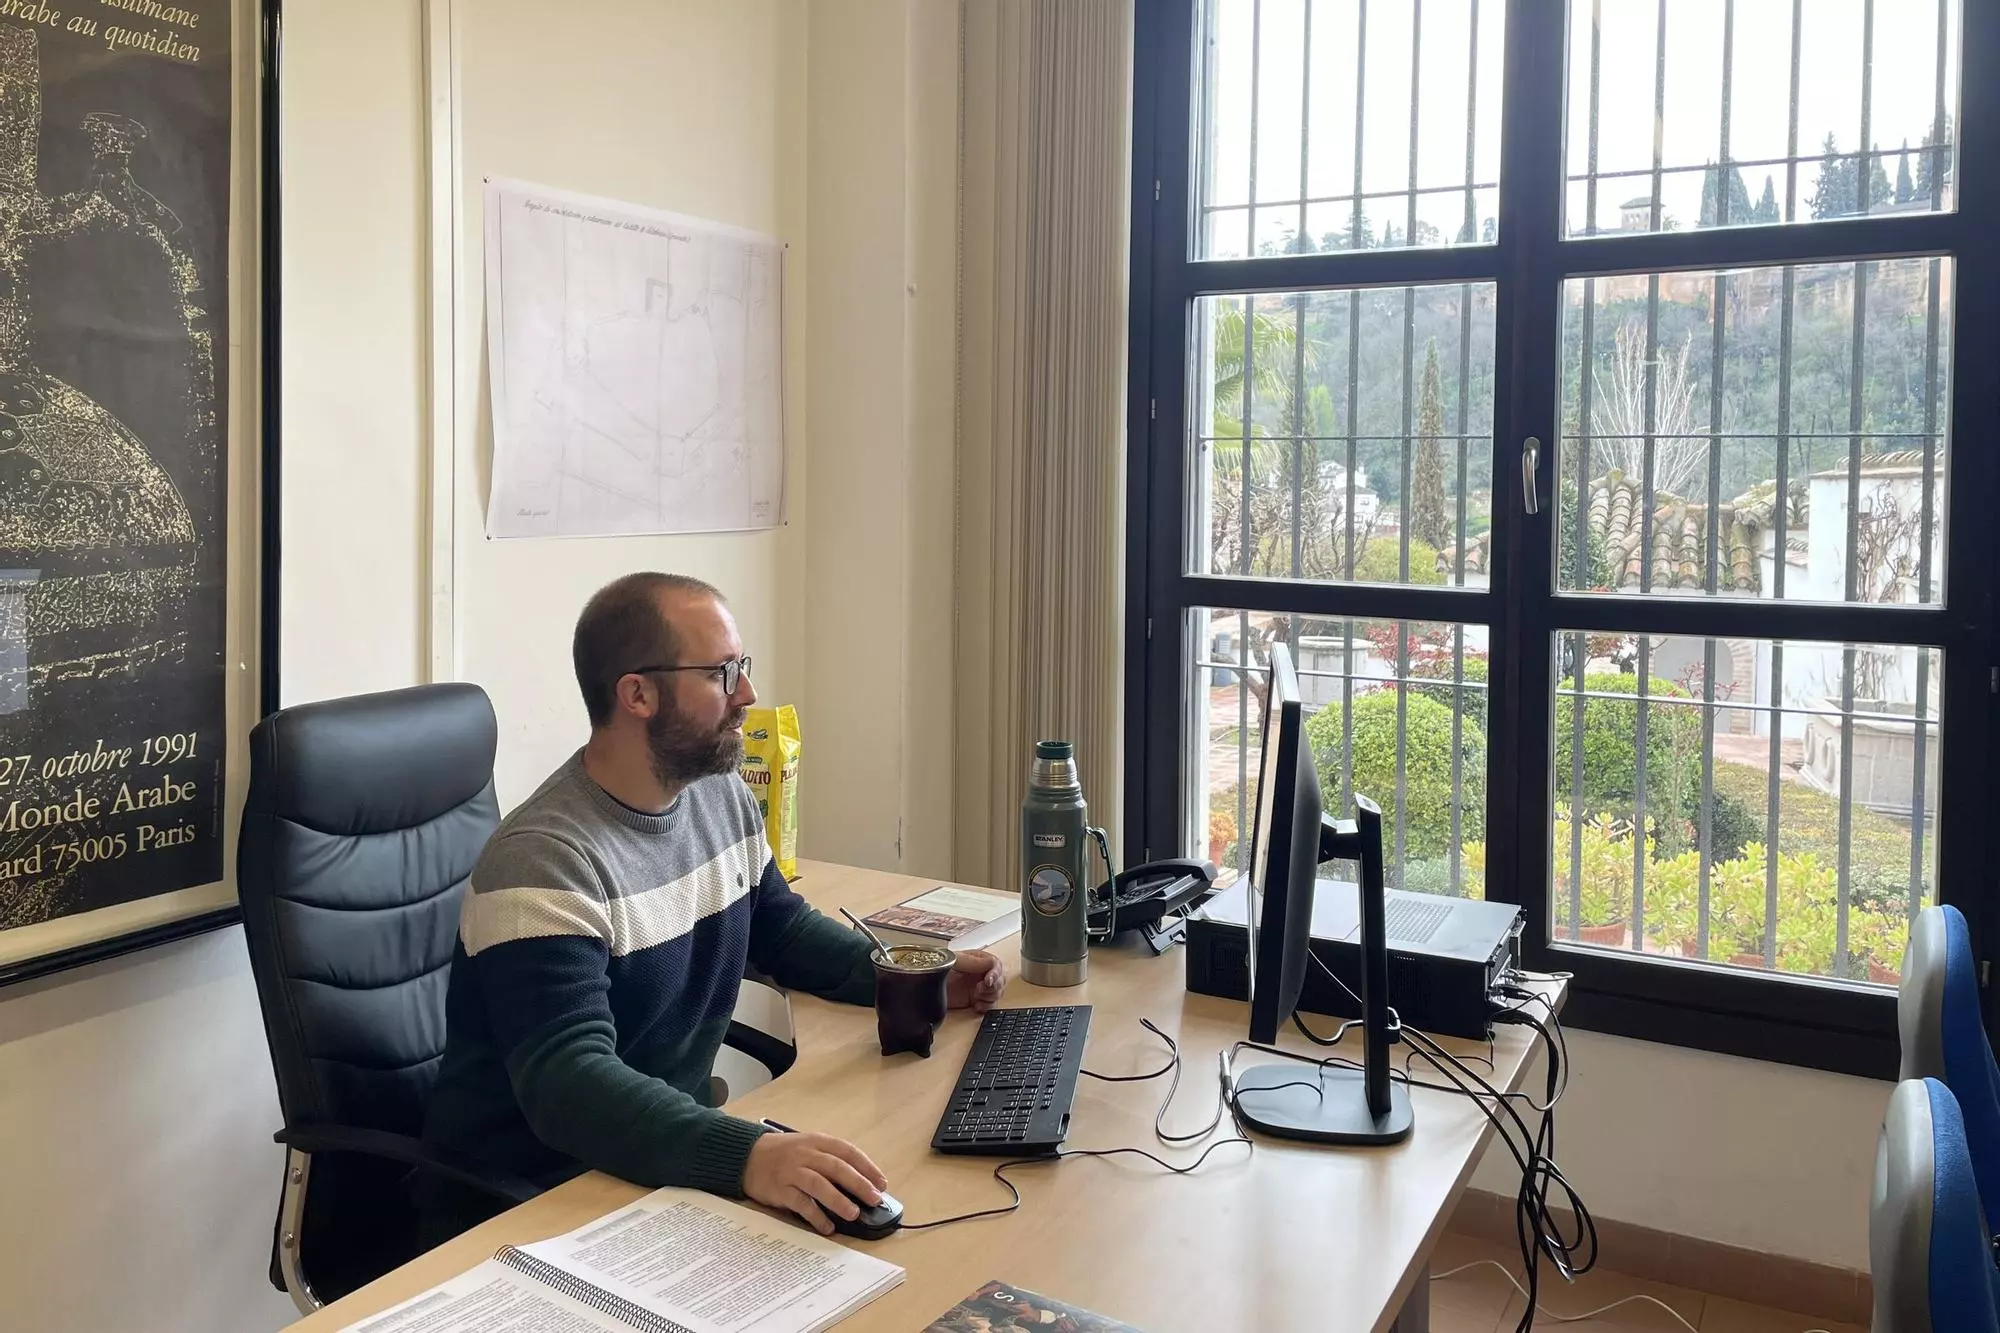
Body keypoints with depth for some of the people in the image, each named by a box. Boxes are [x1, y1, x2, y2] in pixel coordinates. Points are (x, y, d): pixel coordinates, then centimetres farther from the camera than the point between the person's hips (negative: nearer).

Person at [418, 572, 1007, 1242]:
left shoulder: (723, 797, 4)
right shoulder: (546, 859, -23)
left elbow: (781, 927, 20)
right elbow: (567, 1081, -32)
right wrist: (746, 1156, -47)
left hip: (674, 1152, 8)